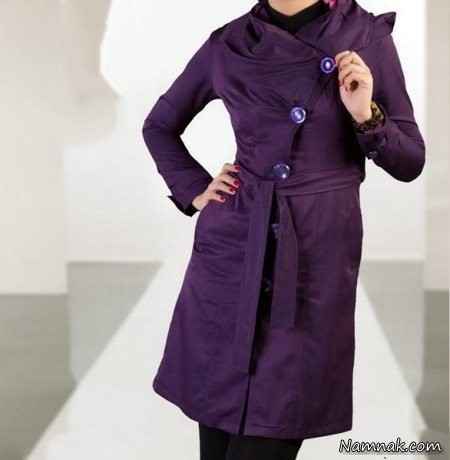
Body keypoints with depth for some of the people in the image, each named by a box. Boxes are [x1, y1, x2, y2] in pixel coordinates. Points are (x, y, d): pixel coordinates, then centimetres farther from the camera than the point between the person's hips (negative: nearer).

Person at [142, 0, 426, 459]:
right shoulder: (228, 43, 4)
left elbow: (410, 162, 3)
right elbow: (159, 125, 19)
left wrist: (366, 115, -14)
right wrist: (195, 191, 7)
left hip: (317, 259, -2)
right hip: (231, 250, 2)